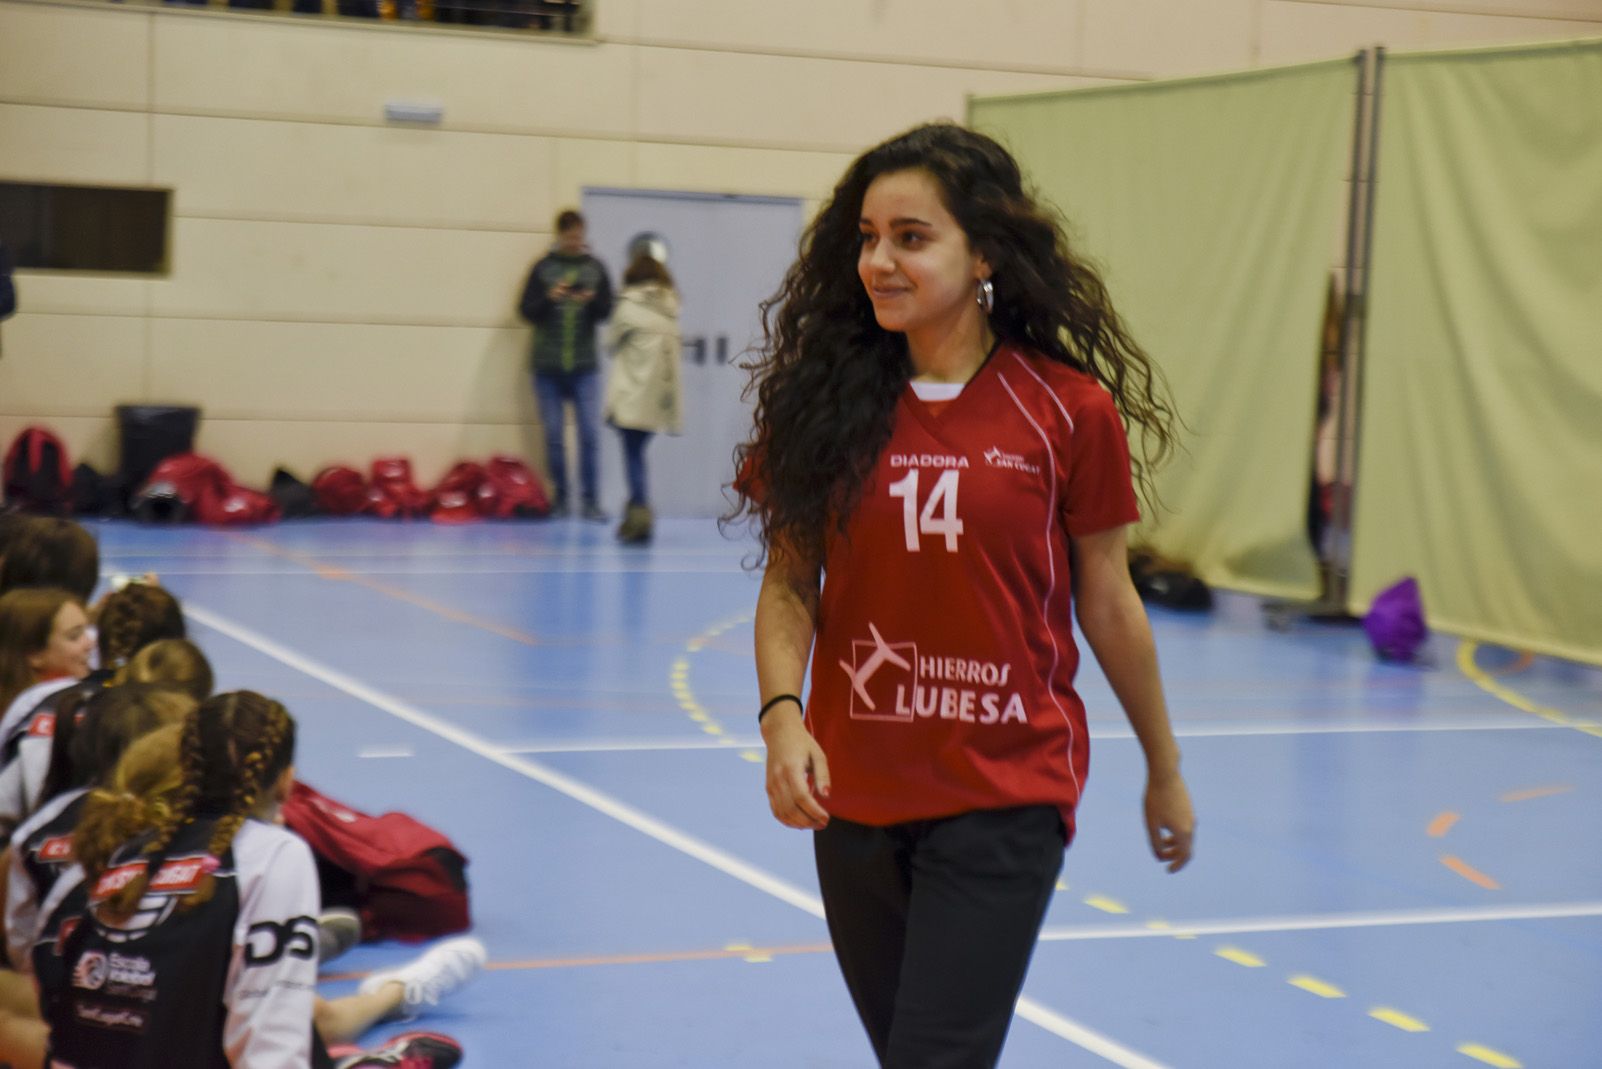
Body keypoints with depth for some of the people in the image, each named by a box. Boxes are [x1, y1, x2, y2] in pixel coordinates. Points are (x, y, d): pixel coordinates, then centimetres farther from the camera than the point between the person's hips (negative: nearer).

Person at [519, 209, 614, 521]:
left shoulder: (595, 268, 7)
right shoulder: (543, 268, 4)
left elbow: (607, 310, 5)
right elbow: (526, 310, 2)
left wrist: (592, 301, -16)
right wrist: (549, 297, -16)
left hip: (583, 366, 0)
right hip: (547, 366, 0)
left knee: (589, 434, -5)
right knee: (554, 436, 3)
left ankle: (591, 500, -1)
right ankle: (560, 498, 14)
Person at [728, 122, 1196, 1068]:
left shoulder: (1068, 411, -7)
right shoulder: (826, 398, -1)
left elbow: (1108, 604, 2)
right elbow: (789, 580, 2)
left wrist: (1165, 771, 10)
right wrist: (782, 714, -15)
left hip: (1006, 798, -3)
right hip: (855, 796, 4)